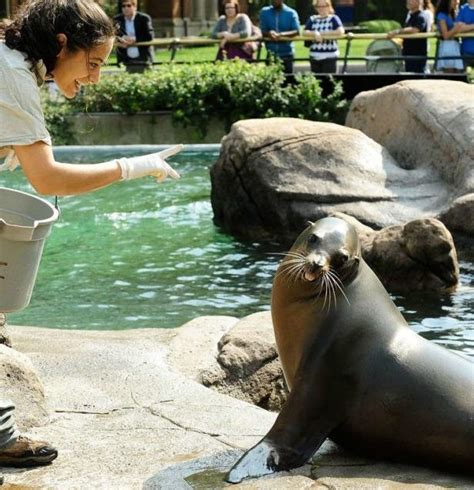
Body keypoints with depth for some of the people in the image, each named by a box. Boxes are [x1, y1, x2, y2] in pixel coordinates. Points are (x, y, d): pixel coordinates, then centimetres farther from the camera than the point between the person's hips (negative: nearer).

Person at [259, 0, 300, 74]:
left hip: (287, 54, -2)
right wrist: (269, 34, -25)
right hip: (271, 54, 2)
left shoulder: (291, 13, -1)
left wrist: (281, 34, -29)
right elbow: (262, 31, 0)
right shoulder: (264, 12, 5)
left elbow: (296, 31, -12)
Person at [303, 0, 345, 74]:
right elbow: (305, 32, 1)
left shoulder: (333, 19, 0)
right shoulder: (312, 19, 11)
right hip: (315, 56, 4)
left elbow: (340, 31, -15)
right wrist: (315, 33, -19)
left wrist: (323, 33, -12)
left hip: (329, 56, -4)